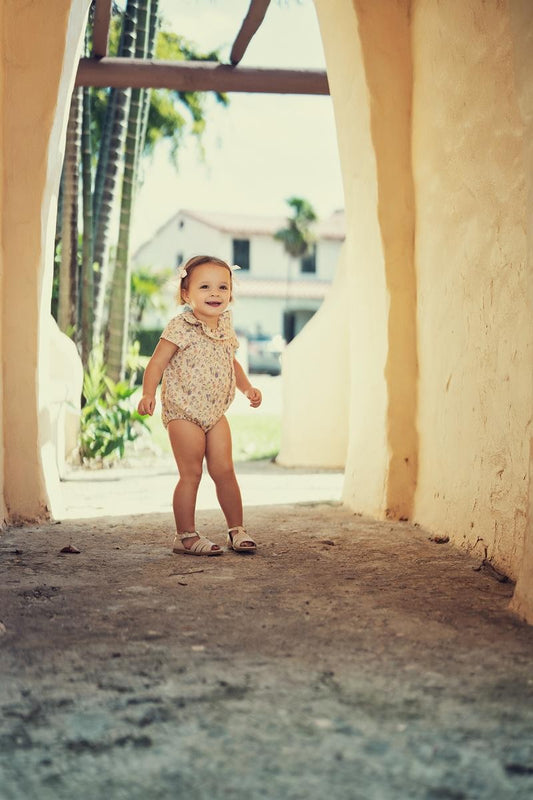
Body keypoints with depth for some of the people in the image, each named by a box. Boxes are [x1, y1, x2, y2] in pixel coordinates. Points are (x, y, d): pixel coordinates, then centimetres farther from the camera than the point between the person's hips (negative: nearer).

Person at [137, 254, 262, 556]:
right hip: (183, 412, -6)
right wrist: (148, 394, -27)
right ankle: (186, 535, 7)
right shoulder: (181, 327, -12)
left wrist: (247, 387, 11)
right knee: (191, 474, -3)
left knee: (224, 470, 7)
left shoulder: (225, 326, 8)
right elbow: (157, 364, -13)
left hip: (215, 413, 6)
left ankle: (237, 529, 19)